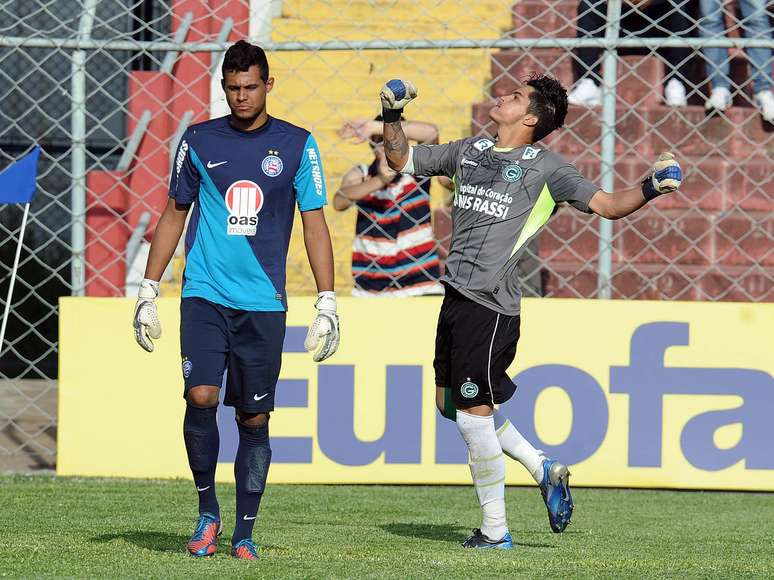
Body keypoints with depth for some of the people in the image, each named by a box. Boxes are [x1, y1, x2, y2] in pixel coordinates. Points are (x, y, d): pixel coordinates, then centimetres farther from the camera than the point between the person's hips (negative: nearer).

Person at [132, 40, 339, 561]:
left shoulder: (297, 145, 4)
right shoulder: (199, 141, 6)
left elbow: (315, 225, 5)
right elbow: (175, 215, 14)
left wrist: (327, 303, -2)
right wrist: (148, 292, 10)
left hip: (264, 303, 0)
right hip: (204, 295, 0)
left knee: (254, 419, 2)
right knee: (200, 397, -17)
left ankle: (244, 532, 13)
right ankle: (207, 511, 1)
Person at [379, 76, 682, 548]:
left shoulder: (545, 167, -2)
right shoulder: (470, 151, 17)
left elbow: (608, 205, -4)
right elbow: (401, 160, 27)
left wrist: (649, 189, -20)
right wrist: (392, 115, 13)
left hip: (491, 305, -8)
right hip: (456, 296, 8)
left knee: (474, 412, -7)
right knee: (451, 402, 12)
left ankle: (496, 529, 3)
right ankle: (542, 467, 23)